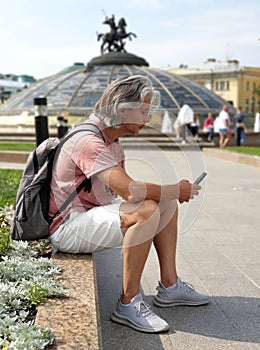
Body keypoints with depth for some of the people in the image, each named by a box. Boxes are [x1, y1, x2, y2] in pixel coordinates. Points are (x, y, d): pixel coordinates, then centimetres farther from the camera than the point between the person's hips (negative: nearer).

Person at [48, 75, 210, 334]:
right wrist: (176, 190, -20)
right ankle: (128, 304, -21)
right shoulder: (89, 141, -24)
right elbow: (129, 190, -35)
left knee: (167, 204, 6)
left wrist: (173, 192, -7)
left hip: (94, 214, 10)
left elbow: (126, 188, 8)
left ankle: (169, 286, 9)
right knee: (147, 211, -31)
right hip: (69, 227, -10)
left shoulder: (111, 139, 9)